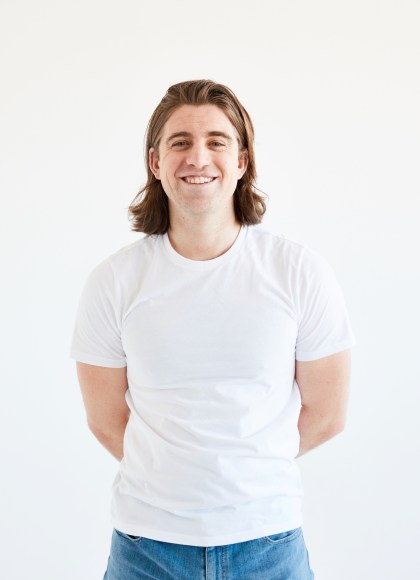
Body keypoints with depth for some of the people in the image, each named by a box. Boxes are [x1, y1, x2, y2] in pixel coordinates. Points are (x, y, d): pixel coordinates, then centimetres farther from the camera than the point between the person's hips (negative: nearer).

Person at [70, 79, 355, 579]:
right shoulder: (112, 283, -7)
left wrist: (246, 468, 5)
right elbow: (107, 422, 0)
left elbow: (325, 416, -1)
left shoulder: (301, 272, -9)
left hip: (267, 537, 0)